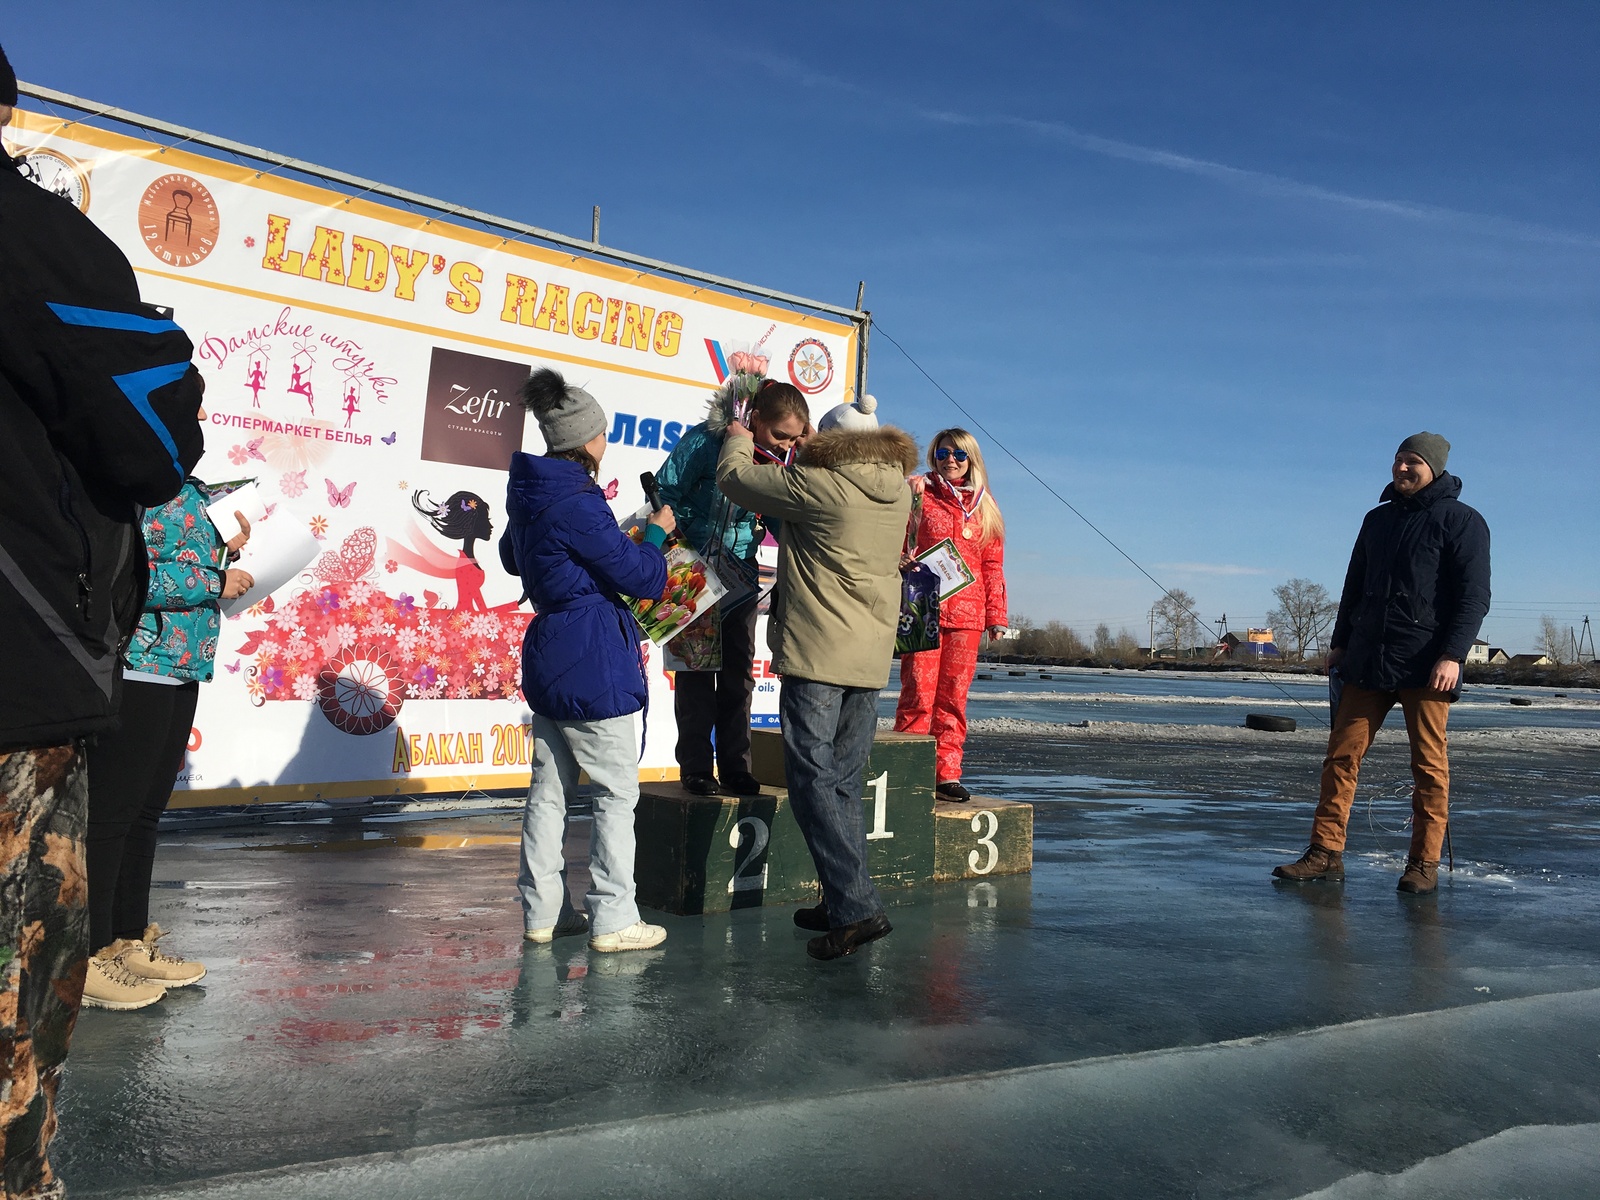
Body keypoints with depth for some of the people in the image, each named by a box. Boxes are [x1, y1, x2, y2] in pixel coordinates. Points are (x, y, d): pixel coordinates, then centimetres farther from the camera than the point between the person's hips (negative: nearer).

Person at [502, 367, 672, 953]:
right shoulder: (576, 503, -21)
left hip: (547, 659, 9)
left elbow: (511, 557, 27)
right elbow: (644, 579, -15)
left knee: (549, 789, 14)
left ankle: (542, 912, 22)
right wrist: (655, 532, 2)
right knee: (617, 791, 2)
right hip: (592, 667, -9)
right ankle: (612, 920, 8)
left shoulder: (527, 489, 8)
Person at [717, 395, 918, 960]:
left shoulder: (819, 485, -13)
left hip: (818, 655, -7)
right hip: (871, 659, 7)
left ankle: (855, 907, -10)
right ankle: (842, 903, 18)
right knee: (844, 784, 13)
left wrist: (737, 440, 19)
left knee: (814, 781, -5)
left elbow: (734, 478, -2)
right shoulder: (898, 492, 8)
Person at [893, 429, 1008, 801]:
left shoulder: (984, 506, 16)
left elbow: (992, 565, 16)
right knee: (919, 693, -7)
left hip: (967, 615, 3)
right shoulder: (918, 493, 7)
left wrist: (996, 614, 11)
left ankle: (947, 773, 10)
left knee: (954, 697, 4)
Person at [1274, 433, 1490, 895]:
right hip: (1368, 661, 5)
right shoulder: (1378, 519, 18)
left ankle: (1424, 864, 9)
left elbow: (1474, 595, -7)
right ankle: (1326, 853, 3)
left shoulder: (1461, 520, 0)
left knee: (1429, 765, 1)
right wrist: (1340, 643, 17)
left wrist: (1453, 654, -17)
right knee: (1342, 753, 0)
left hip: (1427, 665, -5)